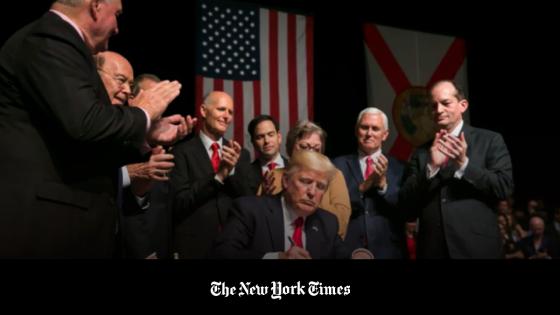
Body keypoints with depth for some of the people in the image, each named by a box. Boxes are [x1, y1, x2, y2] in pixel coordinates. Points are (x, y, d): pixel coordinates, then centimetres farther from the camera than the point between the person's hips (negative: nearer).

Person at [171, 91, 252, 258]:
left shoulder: (241, 154, 6)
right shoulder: (183, 151, -7)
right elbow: (179, 202, -13)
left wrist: (232, 170, -15)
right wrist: (218, 176, -22)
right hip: (194, 245, -4)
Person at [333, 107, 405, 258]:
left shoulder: (398, 168, 1)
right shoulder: (339, 165, -1)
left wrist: (383, 184, -18)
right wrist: (364, 185, -21)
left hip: (387, 251, 1)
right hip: (348, 250, -1)